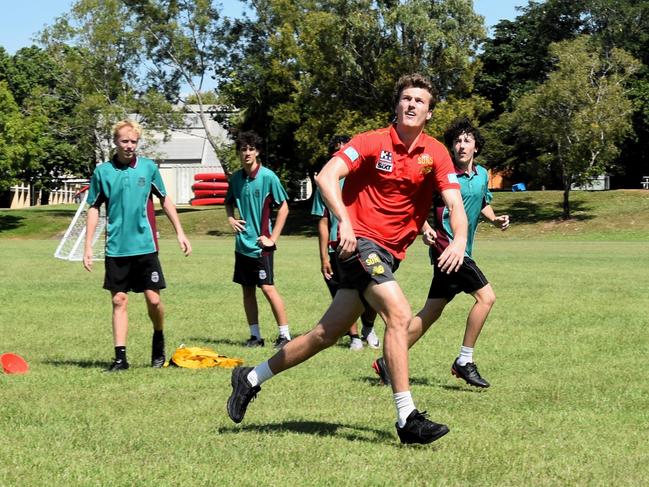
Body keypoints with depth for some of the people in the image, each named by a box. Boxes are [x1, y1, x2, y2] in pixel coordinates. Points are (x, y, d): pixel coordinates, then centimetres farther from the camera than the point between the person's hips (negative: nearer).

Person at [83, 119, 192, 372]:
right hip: (116, 248, 0)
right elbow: (94, 209, 6)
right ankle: (120, 356, 7)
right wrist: (88, 247, 2)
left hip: (145, 246, 0)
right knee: (119, 301, 2)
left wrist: (179, 232, 7)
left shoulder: (148, 167, 1)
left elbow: (165, 200, 11)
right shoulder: (102, 171, 1)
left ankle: (158, 341, 26)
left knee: (153, 299, -2)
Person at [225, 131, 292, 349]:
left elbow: (283, 208, -7)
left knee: (267, 288, -10)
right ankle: (255, 335, 17)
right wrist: (231, 219, 4)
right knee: (247, 290, 9)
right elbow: (229, 202, 25)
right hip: (242, 244, 6)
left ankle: (285, 334, -2)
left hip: (260, 245, -6)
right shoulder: (236, 178, 6)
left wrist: (273, 238, -9)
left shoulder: (268, 176, -10)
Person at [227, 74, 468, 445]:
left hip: (389, 254, 5)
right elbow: (327, 176, -16)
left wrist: (460, 240, -27)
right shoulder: (373, 142, -7)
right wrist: (344, 220, -30)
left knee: (327, 335, 9)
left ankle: (251, 378, 25)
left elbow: (455, 204, -7)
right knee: (399, 314, -24)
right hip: (361, 241, -5)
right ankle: (408, 419, -21)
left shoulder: (435, 154, 2)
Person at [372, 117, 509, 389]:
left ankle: (388, 363, 15)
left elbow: (484, 203, 28)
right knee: (485, 296, -14)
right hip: (446, 245, -8)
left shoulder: (482, 175, 11)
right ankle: (464, 362, -5)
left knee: (431, 313, 9)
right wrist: (425, 229, -23)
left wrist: (495, 219, 9)